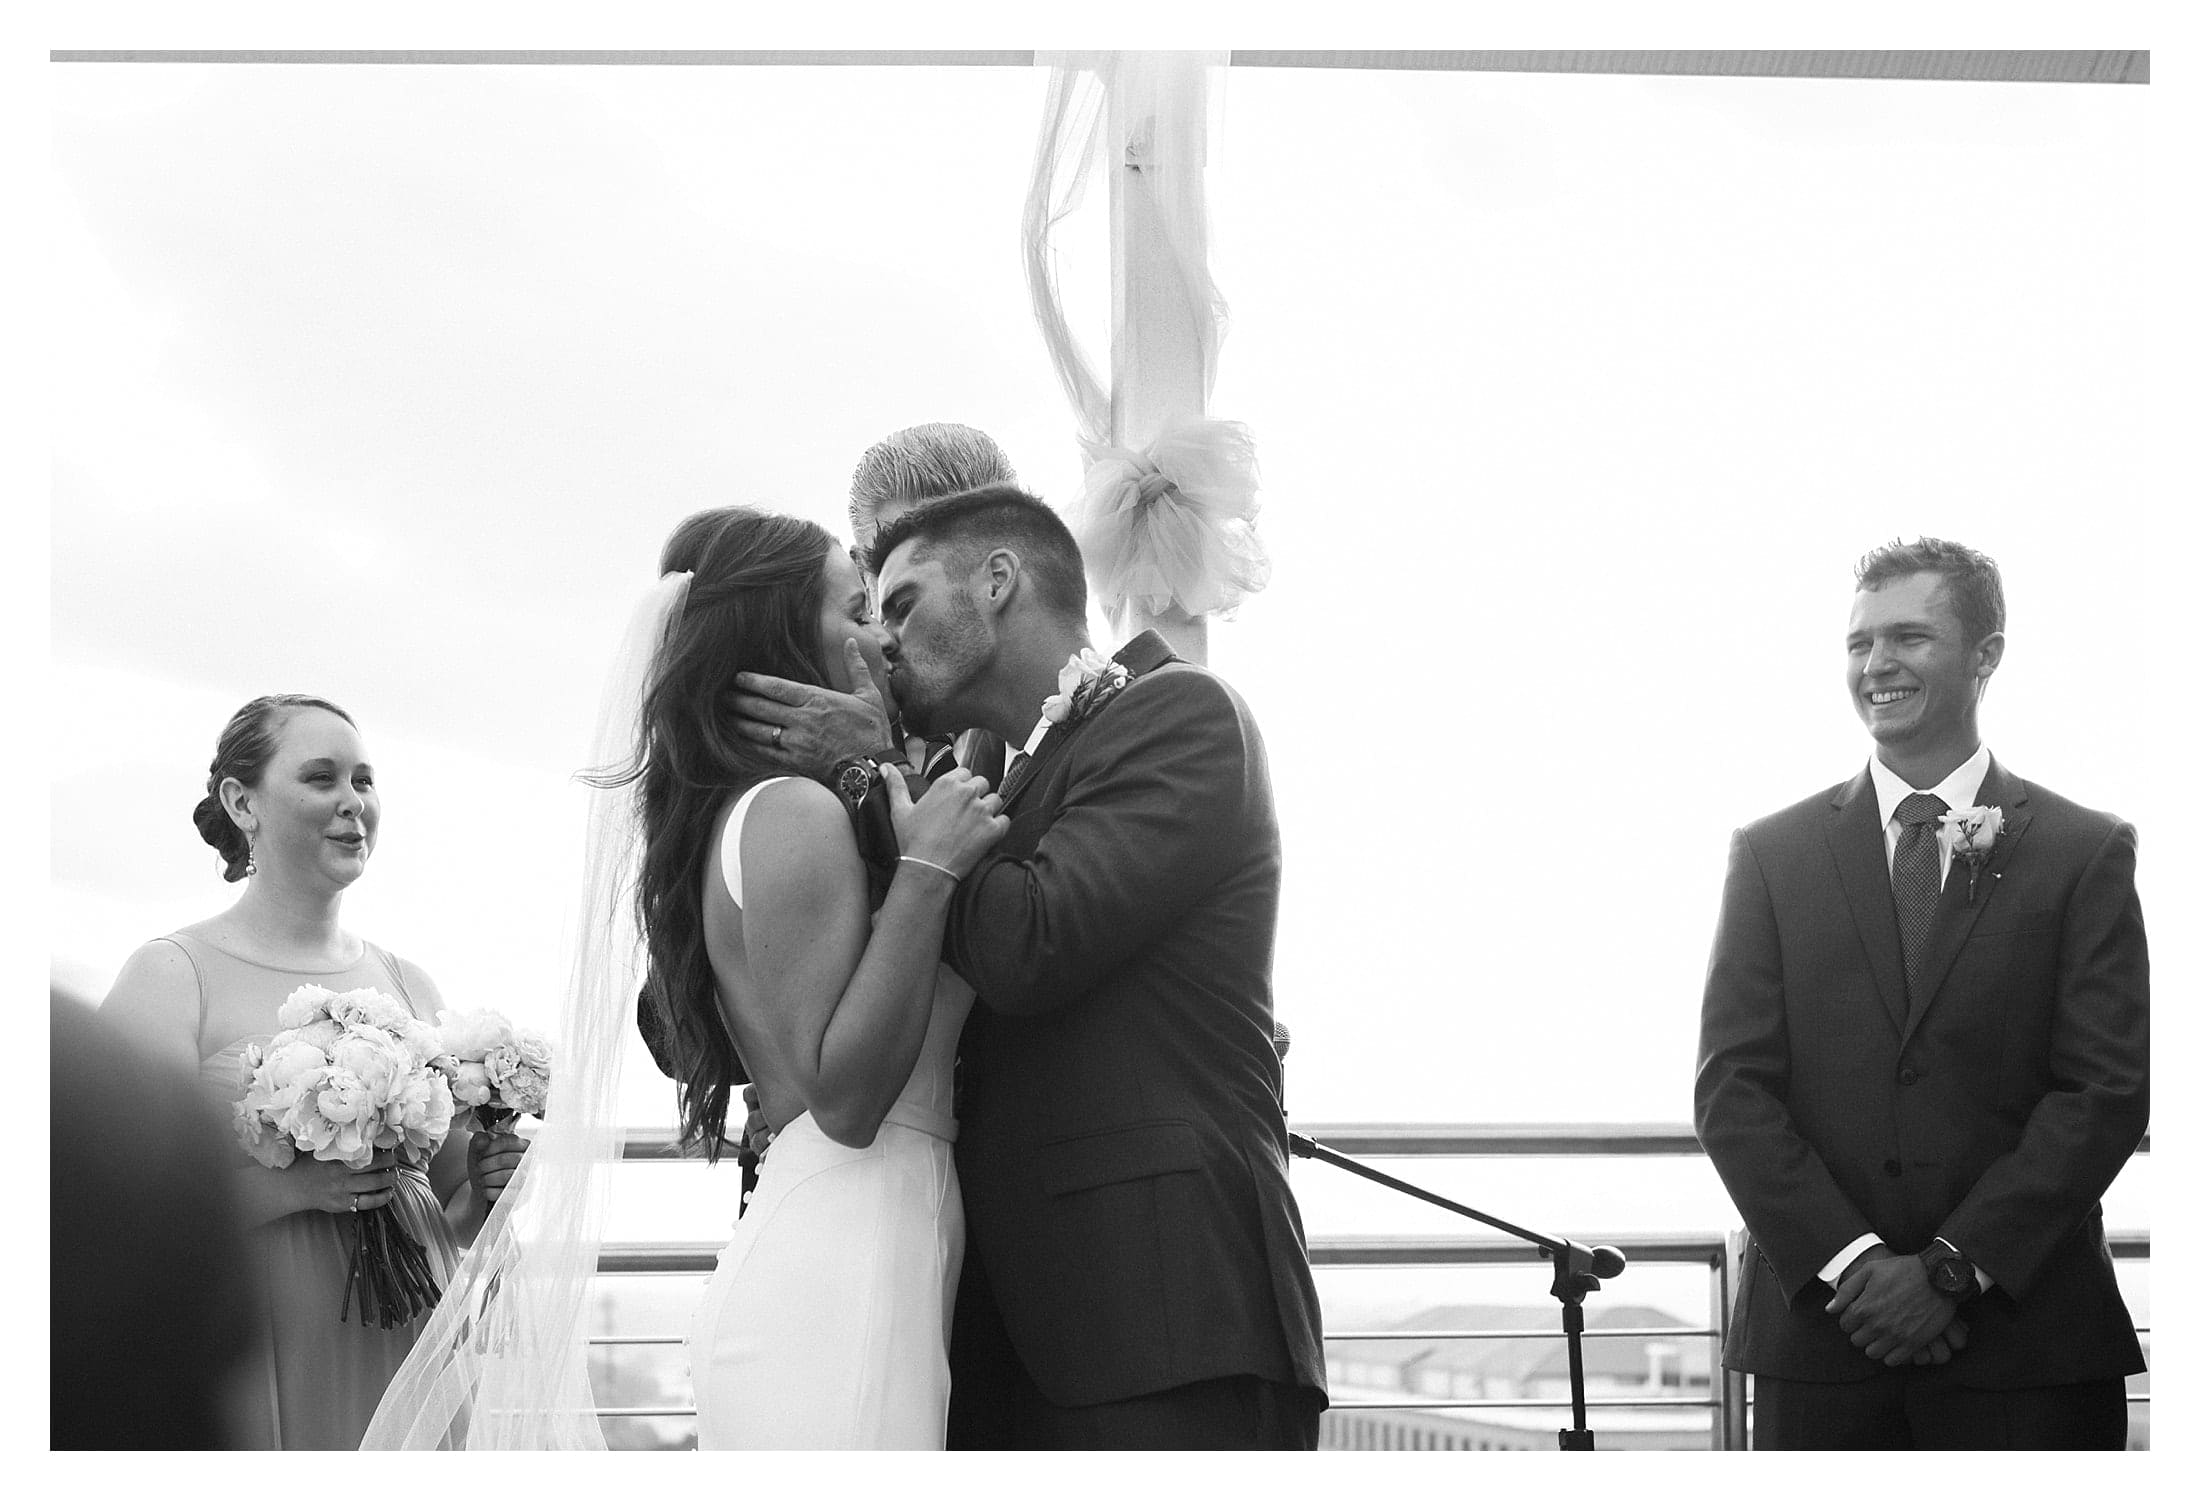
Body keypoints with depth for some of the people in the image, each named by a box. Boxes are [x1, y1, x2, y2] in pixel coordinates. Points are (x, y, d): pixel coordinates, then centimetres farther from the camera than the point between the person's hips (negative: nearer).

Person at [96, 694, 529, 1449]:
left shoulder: (409, 983, 10)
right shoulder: (174, 976, -6)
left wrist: (486, 1190, -2)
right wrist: (292, 1186, -23)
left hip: (410, 1368, 5)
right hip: (259, 1380, -5)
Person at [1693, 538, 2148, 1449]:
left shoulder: (2087, 852, 3)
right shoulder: (1773, 854, 8)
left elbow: (2109, 1091, -3)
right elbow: (1730, 1089, 2)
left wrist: (1953, 1265, -11)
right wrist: (1849, 1262, -10)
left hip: (2028, 1338, -1)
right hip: (1818, 1333, 1)